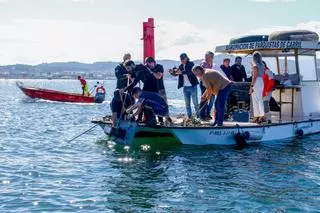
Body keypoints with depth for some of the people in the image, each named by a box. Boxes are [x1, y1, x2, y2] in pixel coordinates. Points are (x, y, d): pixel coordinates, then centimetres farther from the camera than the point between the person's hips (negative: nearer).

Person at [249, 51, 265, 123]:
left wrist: (251, 86, -16)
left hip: (256, 83, -8)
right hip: (261, 82, 8)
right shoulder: (262, 65, 12)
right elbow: (262, 76, 12)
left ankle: (256, 116, -3)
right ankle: (262, 116, 11)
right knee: (260, 100, 12)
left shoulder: (255, 66, -13)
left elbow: (254, 77, -17)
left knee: (255, 100, -4)